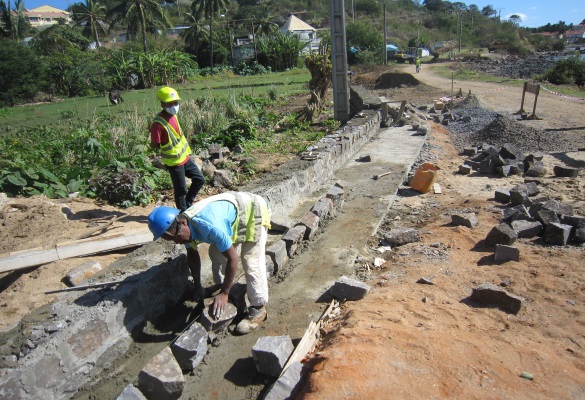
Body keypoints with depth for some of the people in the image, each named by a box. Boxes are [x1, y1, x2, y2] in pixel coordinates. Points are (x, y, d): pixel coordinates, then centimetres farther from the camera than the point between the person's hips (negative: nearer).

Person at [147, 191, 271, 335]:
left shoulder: (209, 226, -40)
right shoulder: (185, 227, -13)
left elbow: (232, 259, -31)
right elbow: (192, 255, 6)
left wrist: (224, 293, -23)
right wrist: (197, 286, 9)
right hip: (234, 209, 8)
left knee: (251, 264, -13)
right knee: (216, 253, 12)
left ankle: (258, 309, 1)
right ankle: (219, 286, 35)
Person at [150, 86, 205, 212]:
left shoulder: (173, 115, 4)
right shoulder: (158, 123, -21)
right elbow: (154, 145, -19)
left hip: (185, 157, 8)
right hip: (174, 162, -8)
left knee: (200, 179, 13)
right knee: (181, 190, 3)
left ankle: (187, 205, 28)